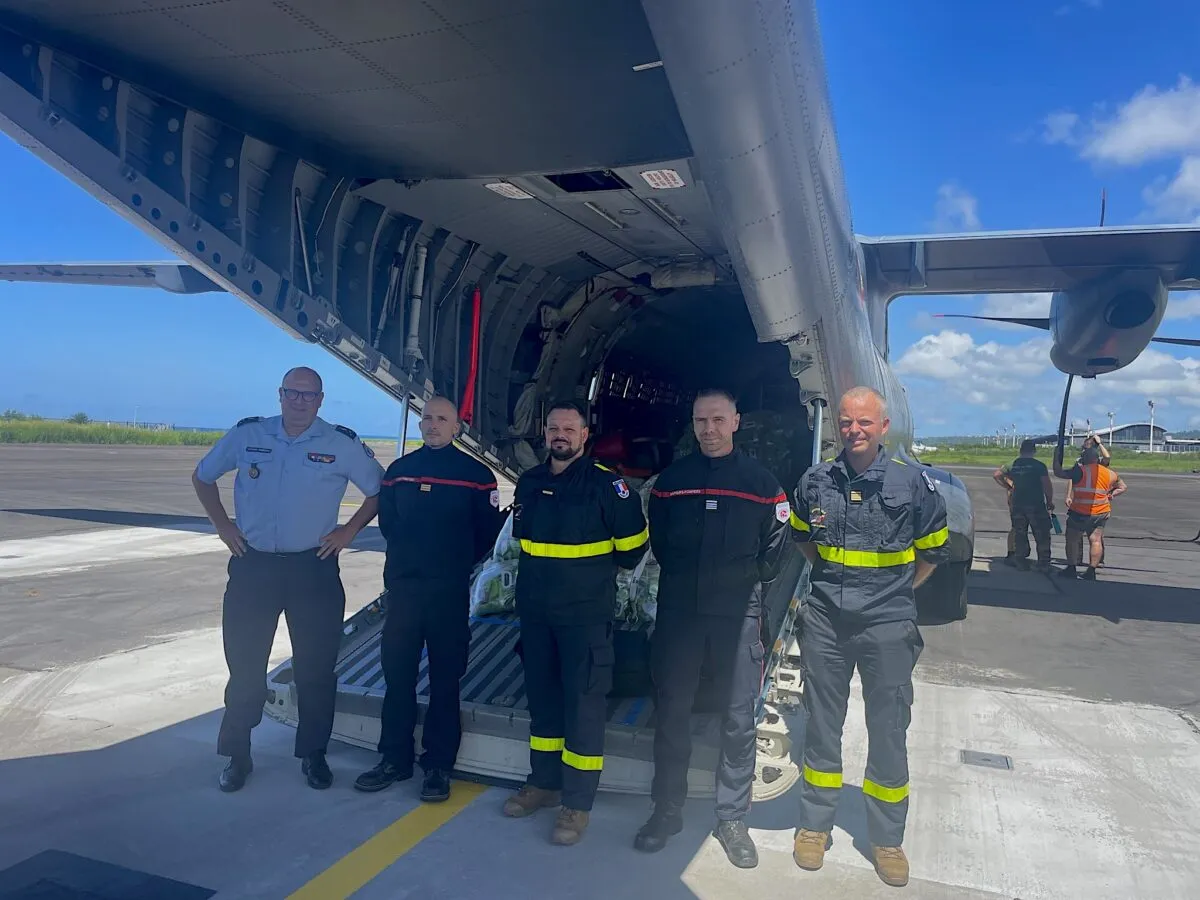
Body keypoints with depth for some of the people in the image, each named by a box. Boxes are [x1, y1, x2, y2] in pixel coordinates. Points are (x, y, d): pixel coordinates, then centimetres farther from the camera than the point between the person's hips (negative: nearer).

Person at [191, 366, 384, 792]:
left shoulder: (343, 444, -4)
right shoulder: (246, 435, 1)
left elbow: (379, 489, 5)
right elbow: (202, 477, 15)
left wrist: (350, 529, -3)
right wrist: (222, 525, 6)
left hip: (314, 569, -1)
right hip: (252, 565, 1)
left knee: (316, 666, 6)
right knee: (244, 664, 7)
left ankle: (313, 754, 22)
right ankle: (237, 755, 23)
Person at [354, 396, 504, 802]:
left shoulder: (476, 474, -2)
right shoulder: (398, 470, 8)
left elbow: (486, 530, 1)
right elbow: (387, 521, 17)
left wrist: (457, 563, 5)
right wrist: (408, 555, 11)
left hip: (449, 590, -3)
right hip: (402, 584, 3)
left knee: (445, 678, 5)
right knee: (396, 673, 7)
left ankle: (439, 765, 14)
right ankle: (395, 758, 20)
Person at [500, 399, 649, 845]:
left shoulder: (606, 483, -12)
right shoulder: (529, 483, 7)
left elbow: (633, 541, -6)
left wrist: (601, 570, 5)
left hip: (586, 613, -6)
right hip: (535, 610, 6)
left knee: (583, 702, -2)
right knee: (541, 697, 16)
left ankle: (577, 803, 10)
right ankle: (544, 783, 32)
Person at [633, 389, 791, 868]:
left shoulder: (761, 480, 2)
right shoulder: (671, 478, 7)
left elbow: (774, 548, 5)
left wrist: (745, 581, 2)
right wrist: (683, 576, 8)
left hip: (738, 613, -1)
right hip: (678, 609, 2)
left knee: (738, 719, 4)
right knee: (671, 711, 8)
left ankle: (732, 818, 19)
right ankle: (667, 809, 23)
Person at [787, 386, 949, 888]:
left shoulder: (913, 481, -6)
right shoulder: (815, 482, 1)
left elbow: (934, 549, 7)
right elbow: (801, 535, 19)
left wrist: (898, 592, 6)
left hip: (887, 625, -2)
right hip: (825, 621, 2)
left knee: (888, 732, 7)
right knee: (822, 725, 12)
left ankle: (887, 838, 25)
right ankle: (815, 824, 28)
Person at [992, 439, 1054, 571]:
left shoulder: (1012, 465, 5)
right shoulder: (1039, 465, -9)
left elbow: (996, 475, 11)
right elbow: (1047, 484, -12)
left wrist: (1008, 487, 15)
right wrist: (1050, 501, -1)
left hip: (1017, 504, 4)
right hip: (1036, 505, -4)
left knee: (1020, 534, 12)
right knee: (1042, 535, 4)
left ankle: (1020, 561, 15)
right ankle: (1043, 564, 3)